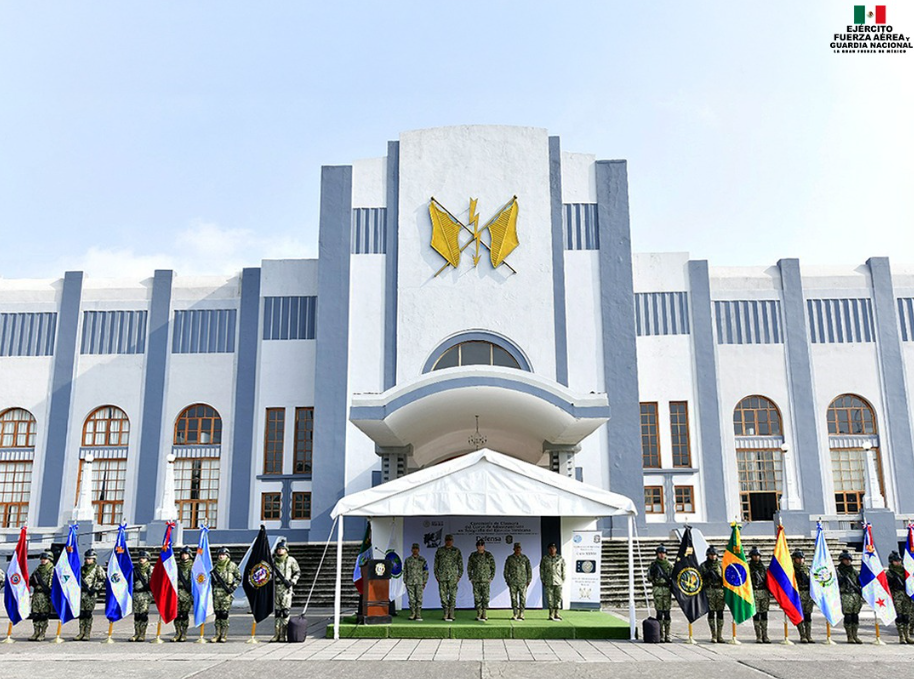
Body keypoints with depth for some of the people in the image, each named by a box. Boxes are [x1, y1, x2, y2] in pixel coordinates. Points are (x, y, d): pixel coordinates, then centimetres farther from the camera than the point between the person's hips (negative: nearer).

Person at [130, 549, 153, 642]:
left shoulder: (151, 569, 1)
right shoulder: (135, 569, 14)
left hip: (145, 593, -4)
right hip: (136, 593, 4)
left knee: (143, 614, -7)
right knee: (136, 615, 6)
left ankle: (142, 635, -2)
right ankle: (136, 634, 14)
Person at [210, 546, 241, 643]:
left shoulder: (232, 565, 1)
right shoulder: (215, 566, 15)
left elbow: (239, 578, 3)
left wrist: (233, 587, -8)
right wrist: (213, 591, 17)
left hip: (226, 592, -4)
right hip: (216, 591, 4)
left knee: (224, 613, -7)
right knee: (217, 613, 4)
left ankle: (223, 636, -3)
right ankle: (217, 635, 10)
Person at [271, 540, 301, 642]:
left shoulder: (291, 560, 0)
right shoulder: (273, 561, 9)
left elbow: (298, 572, 6)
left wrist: (292, 582, -7)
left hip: (286, 587, -4)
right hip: (276, 587, 4)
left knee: (285, 610, -10)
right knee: (277, 610, 7)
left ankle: (283, 634, -7)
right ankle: (277, 633, 14)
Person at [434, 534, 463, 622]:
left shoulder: (456, 551, 5)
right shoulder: (439, 550, 8)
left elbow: (460, 564, 7)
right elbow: (436, 564, 11)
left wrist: (459, 575, 1)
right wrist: (436, 575, 5)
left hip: (453, 577, -1)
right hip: (442, 576, 1)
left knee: (453, 595, -2)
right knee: (443, 595, 0)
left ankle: (451, 615, 3)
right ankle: (446, 614, 9)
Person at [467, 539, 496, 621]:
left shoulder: (488, 555, 2)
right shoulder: (473, 556, 5)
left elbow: (493, 567, 6)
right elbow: (469, 568, 12)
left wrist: (491, 578, -1)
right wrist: (471, 578, 5)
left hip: (486, 580, -2)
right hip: (476, 580, 2)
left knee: (485, 597, -7)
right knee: (477, 597, 3)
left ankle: (484, 615, -4)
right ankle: (478, 614, 11)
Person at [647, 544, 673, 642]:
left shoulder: (669, 564, 8)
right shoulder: (653, 564, 4)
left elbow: (674, 576, 11)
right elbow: (649, 577, 2)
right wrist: (652, 571, -15)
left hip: (667, 589, 2)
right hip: (657, 589, -2)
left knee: (667, 613, 2)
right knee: (659, 612, -3)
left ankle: (667, 635, 8)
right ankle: (660, 635, 2)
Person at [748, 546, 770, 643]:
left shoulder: (763, 567, 14)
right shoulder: (748, 568, 1)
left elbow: (767, 581, 17)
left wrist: (769, 594, 12)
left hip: (764, 592, 4)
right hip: (754, 593, -4)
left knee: (764, 614, 4)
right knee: (756, 614, -3)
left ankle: (765, 636, 9)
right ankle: (758, 637, 0)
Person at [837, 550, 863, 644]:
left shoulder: (854, 570, 17)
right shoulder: (838, 571, 2)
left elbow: (860, 582, 18)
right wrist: (841, 580, -19)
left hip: (856, 595, 5)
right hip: (846, 595, -4)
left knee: (855, 616, 4)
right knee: (848, 616, -7)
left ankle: (855, 636, 13)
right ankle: (849, 637, -1)